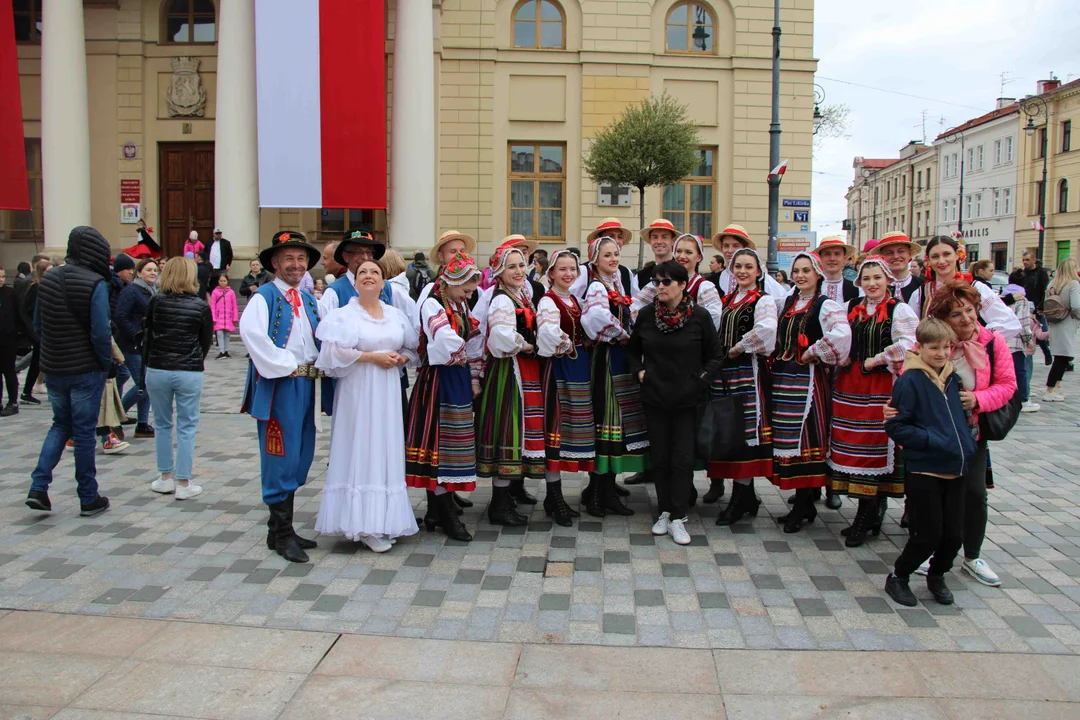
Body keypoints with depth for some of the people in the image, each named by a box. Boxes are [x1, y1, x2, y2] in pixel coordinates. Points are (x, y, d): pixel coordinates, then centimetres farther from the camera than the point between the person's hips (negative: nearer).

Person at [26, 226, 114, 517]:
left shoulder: (48, 279, 3)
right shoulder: (95, 284, -17)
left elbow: (37, 326, 8)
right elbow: (100, 333, -21)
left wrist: (53, 353, 16)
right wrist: (107, 363, -6)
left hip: (53, 370, 5)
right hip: (86, 371, -5)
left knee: (60, 425, 21)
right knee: (84, 433, 5)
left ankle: (38, 487, 9)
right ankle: (89, 499, 15)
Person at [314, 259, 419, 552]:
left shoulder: (396, 314, 11)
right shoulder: (344, 315, -3)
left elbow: (412, 348, 17)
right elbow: (335, 351, -14)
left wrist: (400, 358, -4)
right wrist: (373, 356, -15)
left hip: (388, 391, 5)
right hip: (358, 391, -5)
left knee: (386, 450, 5)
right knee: (360, 451, -5)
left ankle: (382, 521, 14)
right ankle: (365, 525, 1)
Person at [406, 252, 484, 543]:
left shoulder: (460, 306, 15)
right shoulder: (432, 305, -12)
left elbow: (473, 341, 16)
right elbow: (447, 343, -26)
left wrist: (473, 376, 10)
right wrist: (461, 357, -7)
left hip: (459, 380, 9)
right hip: (439, 380, -8)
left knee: (453, 441, 11)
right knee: (439, 440, -3)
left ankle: (436, 510, 20)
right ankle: (447, 513, 3)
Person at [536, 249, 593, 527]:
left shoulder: (574, 299, 15)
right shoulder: (548, 301, -12)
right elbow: (549, 333, -30)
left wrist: (574, 347, 6)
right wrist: (566, 347, -16)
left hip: (578, 368, 9)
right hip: (560, 367, -9)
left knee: (572, 428, 11)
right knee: (556, 424, -4)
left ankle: (554, 496, 21)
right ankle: (554, 498, 4)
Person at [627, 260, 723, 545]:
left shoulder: (699, 316, -7)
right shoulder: (647, 315, 1)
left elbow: (715, 356, 2)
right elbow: (632, 350, 16)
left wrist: (700, 380, -9)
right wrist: (639, 371, 1)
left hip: (687, 400, -3)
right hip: (655, 397, 3)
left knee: (682, 458, 0)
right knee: (660, 457, 10)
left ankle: (678, 518, 9)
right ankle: (664, 512, 24)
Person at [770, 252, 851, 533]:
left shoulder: (825, 306, -8)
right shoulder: (788, 303, 15)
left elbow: (841, 335, -27)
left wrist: (814, 353, -16)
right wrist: (777, 357, 12)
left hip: (807, 379, -7)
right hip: (783, 377, 7)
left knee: (804, 438, -4)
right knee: (787, 438, 8)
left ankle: (803, 506, 7)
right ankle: (803, 504, 19)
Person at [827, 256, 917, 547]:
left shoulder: (899, 310, -3)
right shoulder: (850, 308, 14)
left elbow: (906, 345, -14)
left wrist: (874, 361, -10)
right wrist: (845, 360, 1)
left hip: (882, 386, -5)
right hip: (850, 386, 5)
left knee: (874, 444, -5)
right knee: (852, 445, 5)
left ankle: (865, 517, 4)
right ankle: (874, 508, 19)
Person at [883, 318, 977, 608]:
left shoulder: (953, 378, 10)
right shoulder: (909, 381, -12)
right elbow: (895, 426, -13)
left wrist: (967, 442, 10)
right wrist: (932, 441, -20)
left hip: (955, 471, 6)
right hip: (923, 471, -6)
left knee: (954, 535, 9)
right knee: (928, 535, -1)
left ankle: (937, 576, 35)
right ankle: (898, 578, 22)